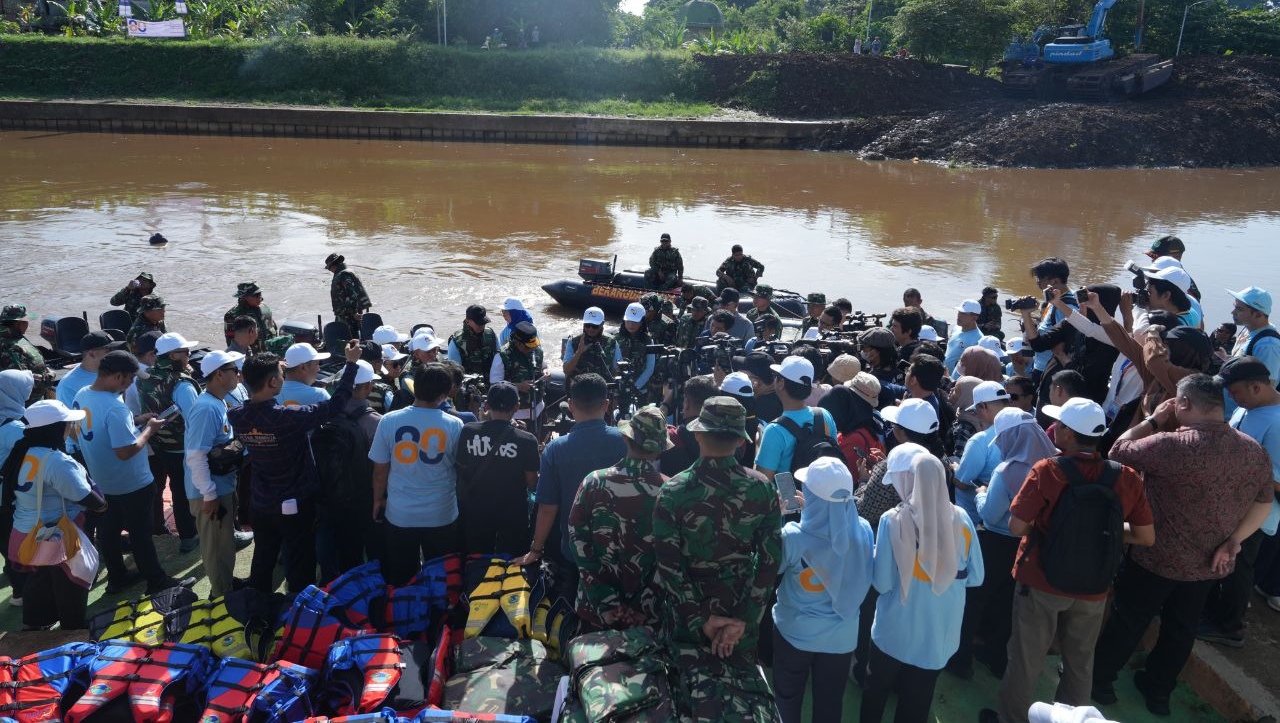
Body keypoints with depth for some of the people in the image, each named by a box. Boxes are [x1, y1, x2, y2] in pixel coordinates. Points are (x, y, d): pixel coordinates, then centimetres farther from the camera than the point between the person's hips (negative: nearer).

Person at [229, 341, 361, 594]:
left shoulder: (236, 417, -11)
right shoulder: (287, 417, -29)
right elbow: (335, 405, -23)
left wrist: (263, 370, 14)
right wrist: (351, 363, -16)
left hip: (260, 504, 6)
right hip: (295, 504, -6)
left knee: (262, 561, 23)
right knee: (300, 565, 9)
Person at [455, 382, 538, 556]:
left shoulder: (468, 431, -12)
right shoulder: (526, 440, -17)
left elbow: (462, 468, 2)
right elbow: (532, 483, -9)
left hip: (475, 510, 2)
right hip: (513, 513, -2)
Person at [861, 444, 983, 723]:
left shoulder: (893, 520, -21)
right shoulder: (960, 519, -10)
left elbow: (882, 582, -17)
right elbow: (975, 576, 0)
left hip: (895, 632, -2)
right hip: (940, 635, 3)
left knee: (876, 694, 23)